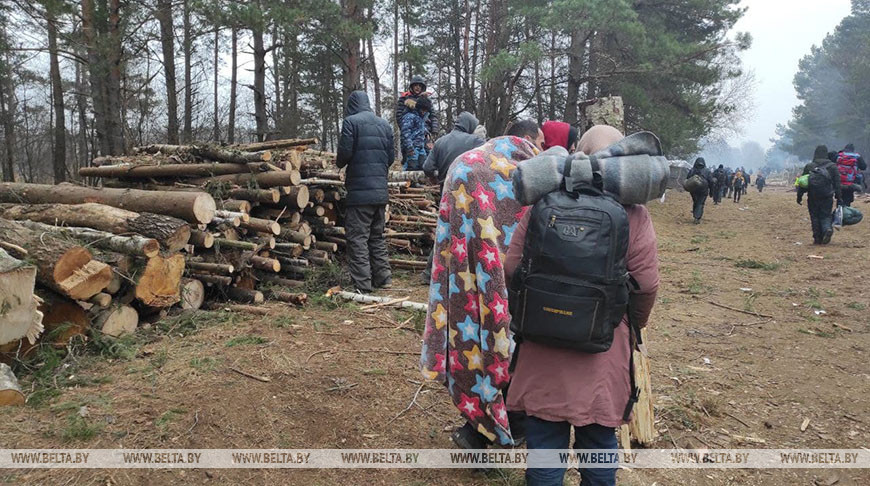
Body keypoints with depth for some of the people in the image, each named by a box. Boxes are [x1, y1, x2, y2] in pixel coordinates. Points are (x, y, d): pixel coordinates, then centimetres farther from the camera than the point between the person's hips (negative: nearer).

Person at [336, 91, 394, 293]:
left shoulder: (351, 121, -5)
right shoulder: (385, 124, 13)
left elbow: (345, 152, -12)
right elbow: (391, 156, 11)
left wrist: (339, 162, 10)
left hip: (359, 191, -6)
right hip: (381, 191, 6)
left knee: (358, 238, -2)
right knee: (377, 236, 17)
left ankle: (362, 285, -4)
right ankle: (382, 278, 20)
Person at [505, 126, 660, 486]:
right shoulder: (633, 215, -7)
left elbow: (511, 267, -3)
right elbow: (646, 284, -8)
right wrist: (634, 324, 12)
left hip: (543, 341, 1)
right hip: (604, 349, 0)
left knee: (545, 436, 13)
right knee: (598, 440, 18)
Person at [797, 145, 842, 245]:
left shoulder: (808, 166, 3)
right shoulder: (832, 166, 4)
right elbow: (837, 183, 3)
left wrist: (799, 196, 9)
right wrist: (839, 197, 7)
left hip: (813, 197, 0)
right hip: (827, 197, 0)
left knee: (814, 217, 7)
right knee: (826, 216, 8)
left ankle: (817, 238, 4)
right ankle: (828, 228, -22)